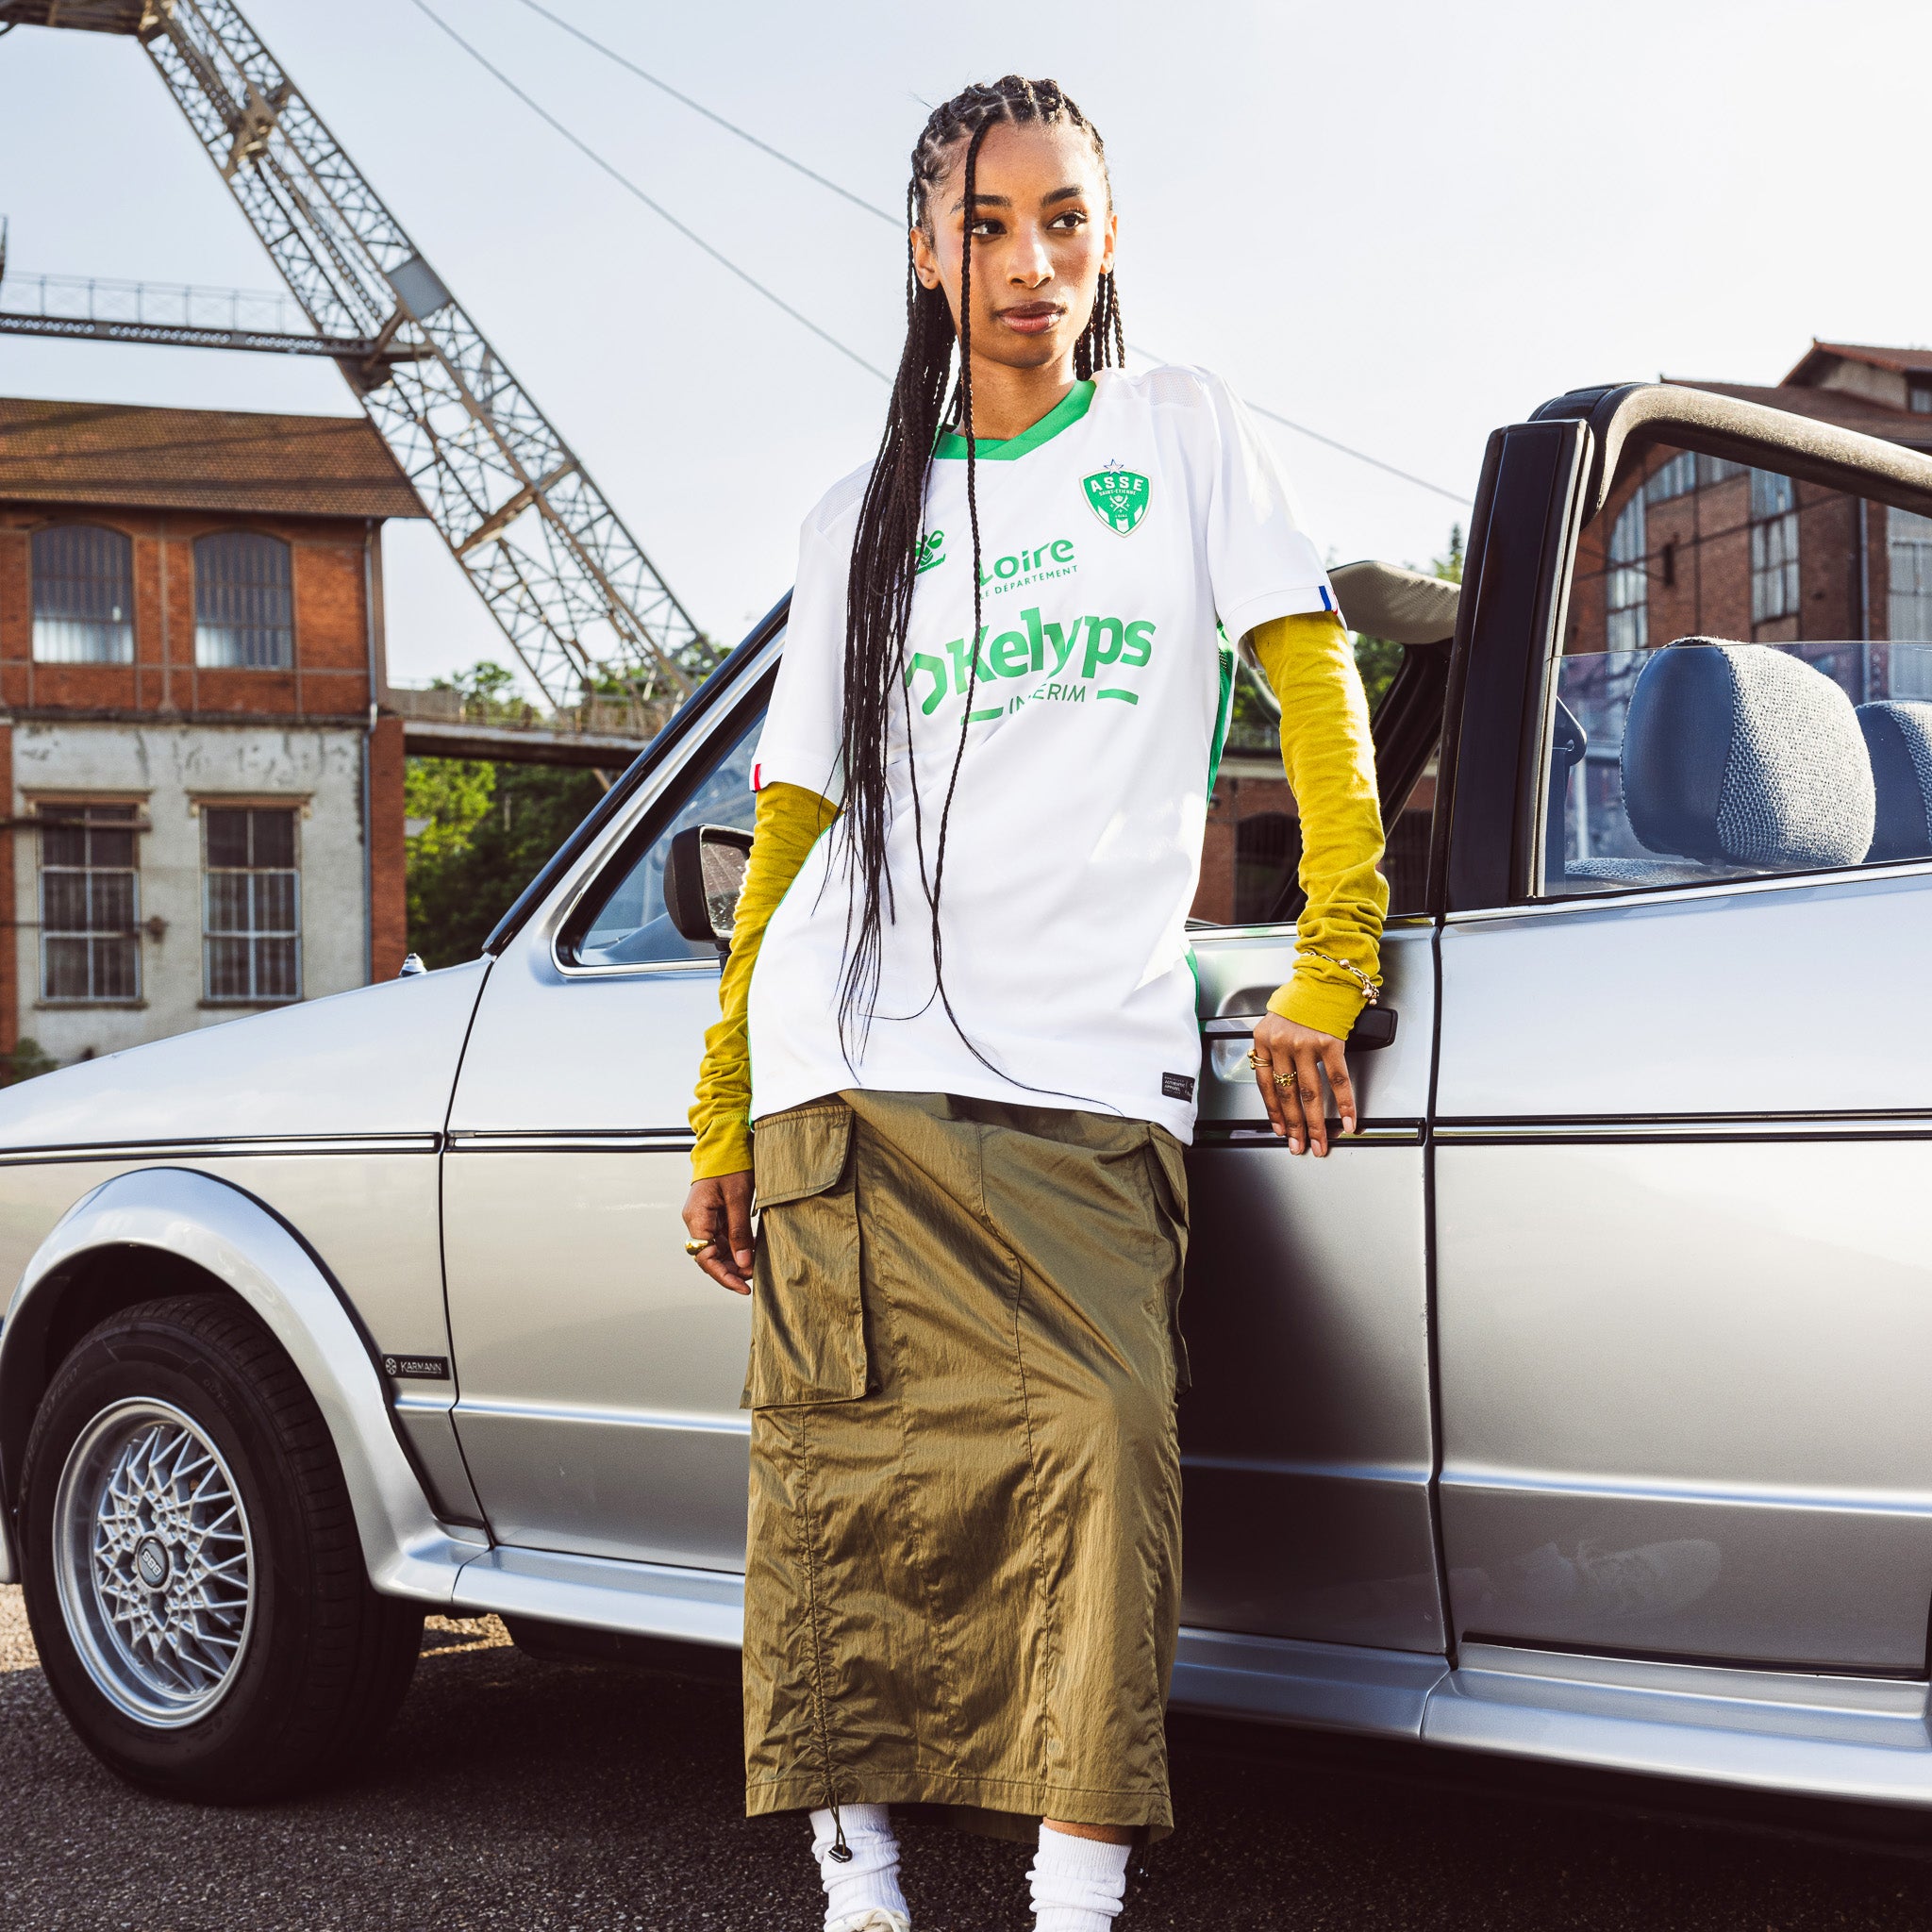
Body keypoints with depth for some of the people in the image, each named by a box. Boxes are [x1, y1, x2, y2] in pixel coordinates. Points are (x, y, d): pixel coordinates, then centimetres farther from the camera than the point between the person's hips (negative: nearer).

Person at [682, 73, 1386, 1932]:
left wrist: (1328, 971, -4)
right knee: (849, 1475, -4)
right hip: (845, 1077, 2)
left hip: (1091, 1081, -2)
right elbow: (794, 820, 17)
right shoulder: (857, 518, 17)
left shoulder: (1183, 429, 13)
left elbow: (1318, 687, 6)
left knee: (1101, 1437, -18)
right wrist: (722, 1115, 14)